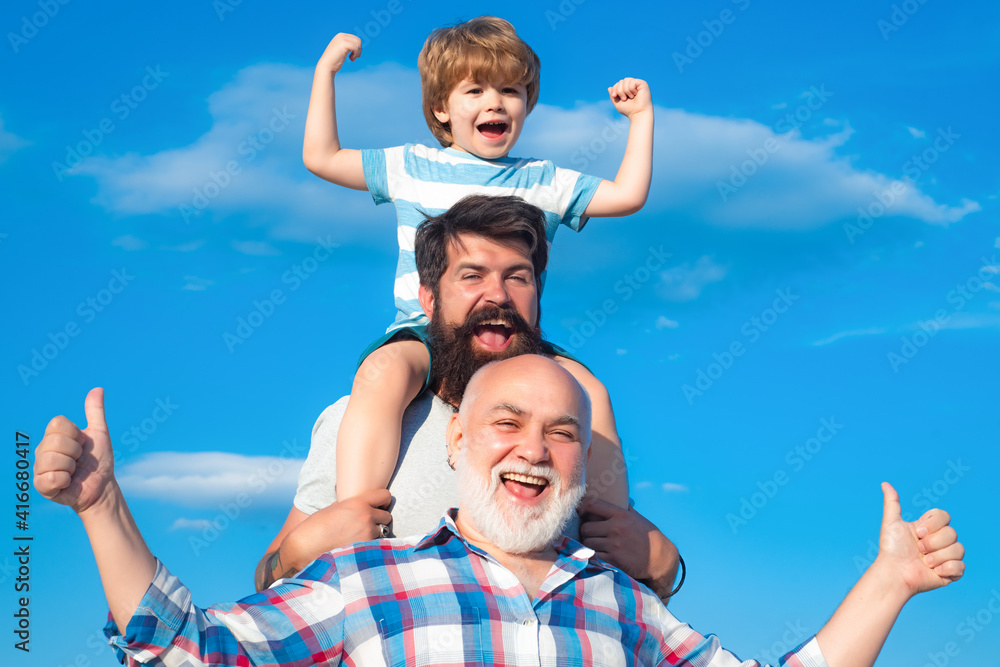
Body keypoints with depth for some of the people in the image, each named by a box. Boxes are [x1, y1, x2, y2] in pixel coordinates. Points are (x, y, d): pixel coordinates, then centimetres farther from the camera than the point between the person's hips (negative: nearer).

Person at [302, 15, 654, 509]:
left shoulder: (544, 182, 18)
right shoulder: (410, 167, 16)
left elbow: (628, 194, 15)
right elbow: (321, 158, 19)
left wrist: (641, 117, 14)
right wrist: (326, 70, 18)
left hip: (514, 340, 2)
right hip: (422, 330, -1)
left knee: (587, 390, -23)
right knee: (384, 372, -35)